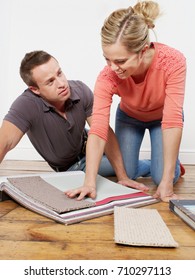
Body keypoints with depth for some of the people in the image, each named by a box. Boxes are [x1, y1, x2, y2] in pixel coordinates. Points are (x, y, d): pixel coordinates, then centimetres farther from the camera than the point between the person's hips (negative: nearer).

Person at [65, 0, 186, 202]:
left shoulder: (173, 62, -38)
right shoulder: (107, 77, -35)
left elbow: (173, 121, -40)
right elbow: (98, 130, -40)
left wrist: (167, 181, -41)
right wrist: (90, 182, -50)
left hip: (162, 117, -1)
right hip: (129, 117, 2)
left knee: (161, 178, -14)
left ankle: (175, 167, 23)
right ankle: (152, 164, 28)